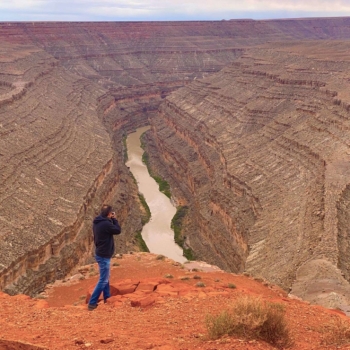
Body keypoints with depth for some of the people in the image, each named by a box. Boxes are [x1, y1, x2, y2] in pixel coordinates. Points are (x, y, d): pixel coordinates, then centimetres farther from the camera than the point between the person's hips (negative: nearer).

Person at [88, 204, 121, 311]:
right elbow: (118, 230, -12)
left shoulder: (97, 222, 3)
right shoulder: (106, 224, -27)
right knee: (103, 280, -3)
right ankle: (92, 303, 0)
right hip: (104, 256, -10)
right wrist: (114, 219, -7)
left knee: (106, 277, 23)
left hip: (101, 253, 10)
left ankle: (107, 298, 37)